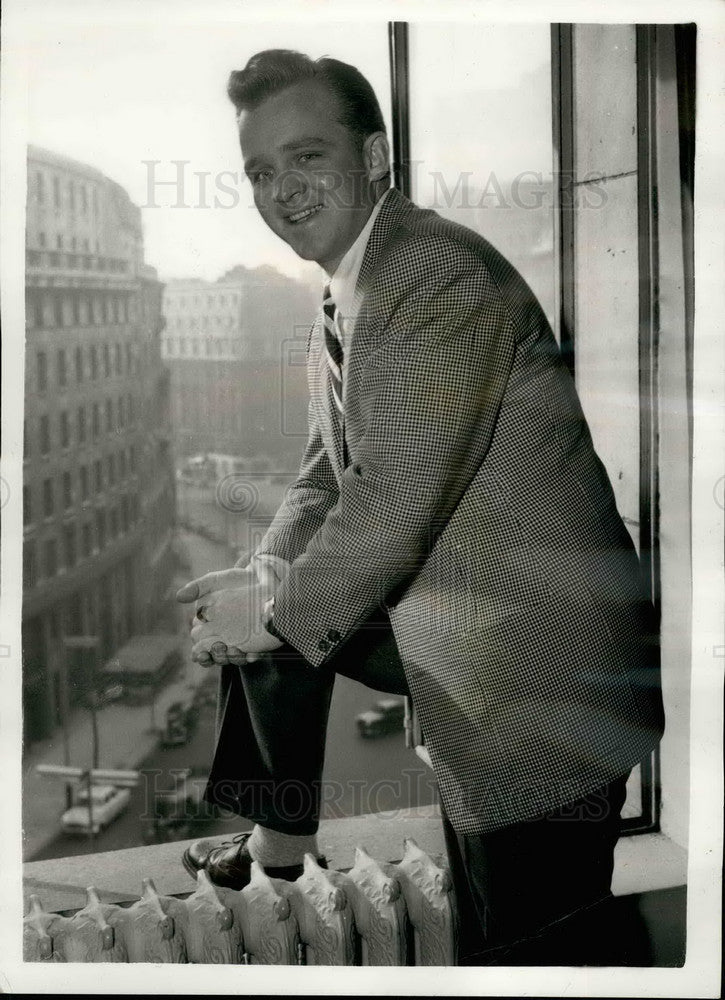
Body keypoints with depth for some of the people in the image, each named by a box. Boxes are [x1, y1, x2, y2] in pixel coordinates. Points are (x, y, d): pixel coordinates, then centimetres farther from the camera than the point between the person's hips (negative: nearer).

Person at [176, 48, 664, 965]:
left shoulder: (441, 273, -21)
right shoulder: (340, 303, 9)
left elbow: (398, 501, -25)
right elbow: (325, 478, 15)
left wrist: (278, 609, -12)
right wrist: (272, 573, -4)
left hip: (537, 662, -9)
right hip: (438, 616, 10)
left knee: (519, 950, -1)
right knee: (252, 614, 21)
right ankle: (279, 838, 35)